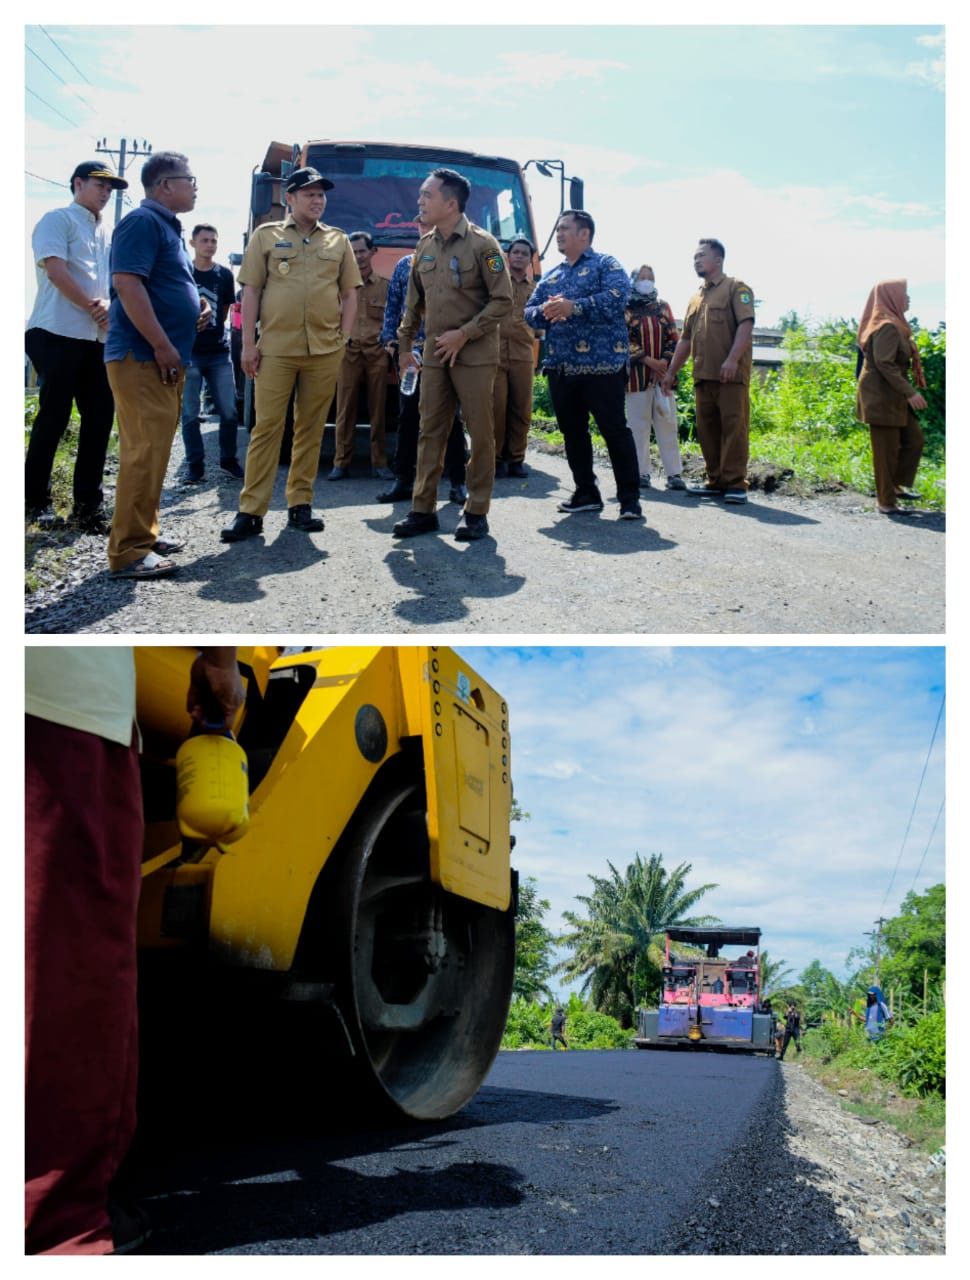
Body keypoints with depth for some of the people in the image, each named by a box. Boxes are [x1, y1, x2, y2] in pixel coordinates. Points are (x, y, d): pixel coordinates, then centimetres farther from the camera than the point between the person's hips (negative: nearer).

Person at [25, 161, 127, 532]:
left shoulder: (106, 234, 22)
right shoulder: (58, 220, 0)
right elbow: (55, 270, -13)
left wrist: (108, 304, -4)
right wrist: (94, 309, -11)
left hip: (96, 338, 7)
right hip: (57, 333, -7)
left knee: (100, 416, 3)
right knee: (53, 417, -5)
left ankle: (88, 504, 9)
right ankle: (35, 501, 6)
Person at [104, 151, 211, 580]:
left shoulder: (167, 225, 20)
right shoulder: (143, 221, -10)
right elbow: (127, 283, -21)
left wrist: (195, 304, 10)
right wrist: (162, 346, -22)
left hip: (164, 358, 10)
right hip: (142, 357, -10)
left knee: (154, 449, 14)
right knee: (144, 452, -12)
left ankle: (143, 532, 22)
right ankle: (129, 551, -10)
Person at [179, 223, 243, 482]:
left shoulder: (224, 275, 8)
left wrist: (212, 327, 9)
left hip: (219, 353, 2)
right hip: (189, 352, -2)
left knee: (229, 412, 0)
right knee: (190, 414, 0)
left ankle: (228, 459, 16)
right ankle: (195, 464, 9)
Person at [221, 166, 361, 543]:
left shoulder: (338, 240, 14)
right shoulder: (266, 236, 8)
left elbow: (349, 294, 16)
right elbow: (251, 292, 5)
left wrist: (343, 338, 5)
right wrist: (248, 343, -2)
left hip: (325, 350, 3)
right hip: (275, 348, -2)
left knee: (311, 428, 5)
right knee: (267, 428, -5)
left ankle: (300, 505, 14)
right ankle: (250, 511, -3)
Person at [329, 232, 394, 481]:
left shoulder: (385, 286, 11)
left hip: (377, 353, 1)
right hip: (348, 352, 0)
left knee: (378, 409, 3)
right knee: (345, 409, -2)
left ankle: (379, 463, 8)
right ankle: (341, 462, 2)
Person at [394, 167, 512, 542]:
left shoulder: (481, 244, -7)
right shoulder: (424, 246, 11)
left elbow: (502, 300, -9)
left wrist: (464, 334, -15)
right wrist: (405, 345, 17)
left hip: (475, 354, -5)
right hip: (434, 355, 6)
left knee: (480, 432, -2)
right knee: (430, 431, 5)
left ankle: (477, 512, 6)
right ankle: (423, 509, 10)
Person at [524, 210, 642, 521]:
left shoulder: (605, 265, 1)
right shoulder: (550, 276, 20)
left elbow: (616, 297, -18)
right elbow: (529, 312, 15)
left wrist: (573, 307, -22)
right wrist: (544, 312, -9)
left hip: (601, 365, -7)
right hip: (561, 367, 7)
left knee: (615, 430, -5)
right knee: (572, 431, 10)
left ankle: (629, 497, -1)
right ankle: (586, 493, 20)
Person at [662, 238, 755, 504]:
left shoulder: (736, 288, 3)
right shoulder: (696, 299, 24)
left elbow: (746, 324, -10)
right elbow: (685, 339, 27)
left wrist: (732, 359, -21)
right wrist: (671, 372, 21)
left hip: (731, 374, -7)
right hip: (702, 374, 7)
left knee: (733, 427, -9)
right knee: (707, 429, 5)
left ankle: (736, 483, -8)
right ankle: (716, 481, 11)